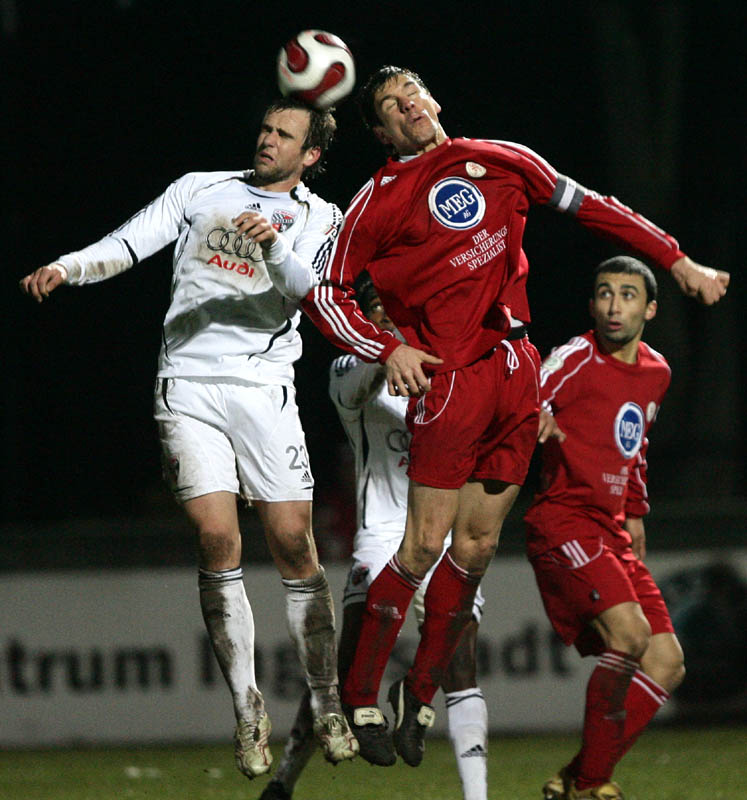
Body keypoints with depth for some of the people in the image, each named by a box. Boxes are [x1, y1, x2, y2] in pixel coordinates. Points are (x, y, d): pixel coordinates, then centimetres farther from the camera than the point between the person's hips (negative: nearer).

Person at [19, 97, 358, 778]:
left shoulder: (318, 217, 11)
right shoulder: (200, 190, 15)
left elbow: (301, 287, -8)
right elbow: (129, 245, 6)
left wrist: (272, 241, -28)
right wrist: (66, 267, -12)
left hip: (263, 385, -1)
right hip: (187, 384, 1)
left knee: (295, 546, -6)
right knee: (217, 542, -10)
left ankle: (328, 709, 5)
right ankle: (248, 713, -2)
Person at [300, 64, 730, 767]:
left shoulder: (500, 161, 13)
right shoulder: (379, 201, 2)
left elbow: (589, 207, 20)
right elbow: (325, 292, 3)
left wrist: (677, 262, 17)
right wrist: (387, 349, -12)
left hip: (515, 372, 5)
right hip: (447, 379, -5)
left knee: (478, 545, 5)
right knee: (426, 543, -11)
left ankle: (420, 695, 17)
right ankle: (360, 698, -1)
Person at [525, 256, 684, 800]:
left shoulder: (656, 372, 15)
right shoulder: (578, 358, -8)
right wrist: (536, 421, -39)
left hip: (612, 532, 8)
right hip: (564, 523, -8)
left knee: (667, 664, 2)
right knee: (628, 634, -27)